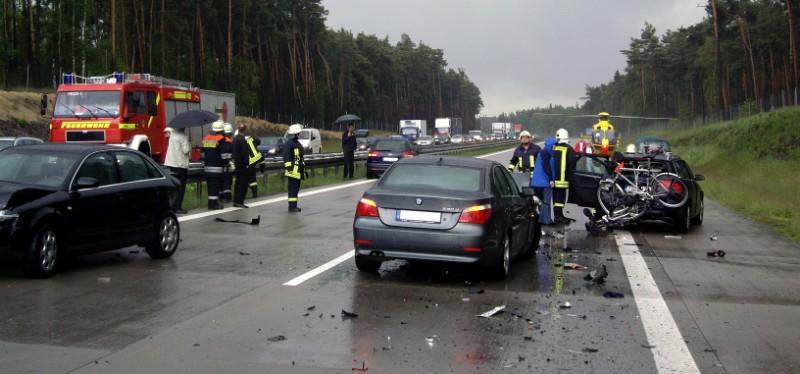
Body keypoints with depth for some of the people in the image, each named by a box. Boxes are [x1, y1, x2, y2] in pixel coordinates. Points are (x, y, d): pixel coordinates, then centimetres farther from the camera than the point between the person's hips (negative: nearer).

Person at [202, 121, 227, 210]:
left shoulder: (206, 138, 15)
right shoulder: (221, 139, -7)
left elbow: (203, 152, 19)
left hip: (207, 166, 7)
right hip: (217, 167, -7)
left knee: (210, 185, 10)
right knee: (215, 185, -5)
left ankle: (212, 202, 13)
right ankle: (213, 203, -6)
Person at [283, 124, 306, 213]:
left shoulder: (297, 143, 20)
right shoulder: (288, 143, -12)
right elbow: (286, 156, -19)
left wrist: (303, 168, 28)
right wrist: (288, 166, -25)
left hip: (298, 169, 10)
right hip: (293, 170, -10)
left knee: (296, 188, 13)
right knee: (293, 189, -10)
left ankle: (294, 206, 19)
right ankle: (292, 206, -9)